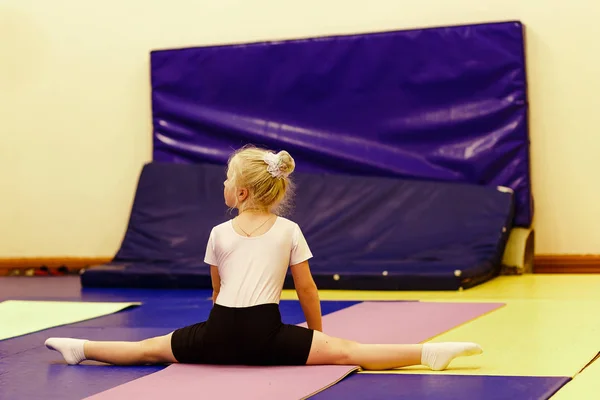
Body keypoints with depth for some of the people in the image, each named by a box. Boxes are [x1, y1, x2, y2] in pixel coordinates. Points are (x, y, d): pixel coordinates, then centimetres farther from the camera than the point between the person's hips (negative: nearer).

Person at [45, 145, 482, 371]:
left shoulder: (220, 234, 12)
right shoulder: (289, 231, 8)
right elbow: (307, 289, 11)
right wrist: (316, 337, 23)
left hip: (219, 333, 2)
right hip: (265, 335, -1)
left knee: (148, 349, 17)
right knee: (345, 351, -11)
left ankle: (80, 348, 19)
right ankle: (429, 352, -21)